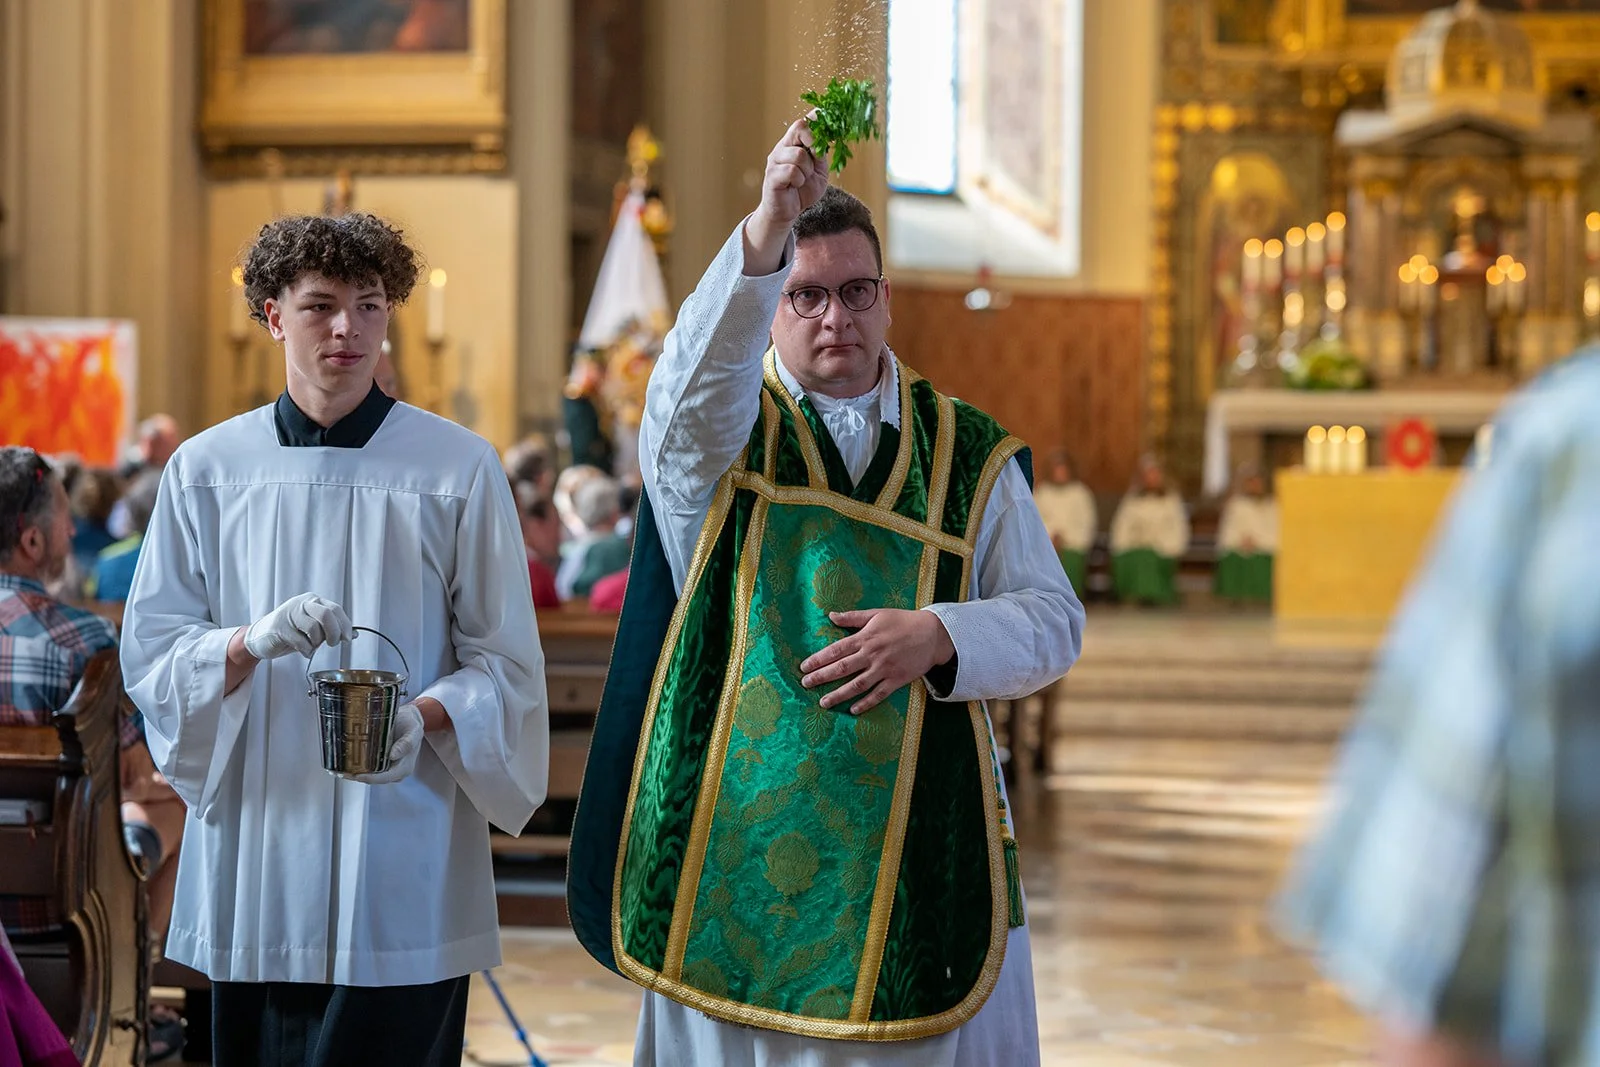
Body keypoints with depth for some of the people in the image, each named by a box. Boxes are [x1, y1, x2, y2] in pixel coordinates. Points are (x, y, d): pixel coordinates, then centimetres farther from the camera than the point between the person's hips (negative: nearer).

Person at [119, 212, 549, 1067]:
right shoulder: (205, 470, 7)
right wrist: (252, 643, -16)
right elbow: (151, 655, 4)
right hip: (253, 858, 2)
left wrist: (425, 717, -19)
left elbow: (505, 659, 1)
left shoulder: (458, 468, 1)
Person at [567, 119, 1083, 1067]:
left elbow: (1055, 622, 6)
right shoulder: (714, 430, 4)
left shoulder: (968, 455, 10)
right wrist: (768, 227, -36)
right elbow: (701, 371, -21)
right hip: (746, 835, -1)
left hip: (923, 838, 2)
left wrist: (938, 637, -14)